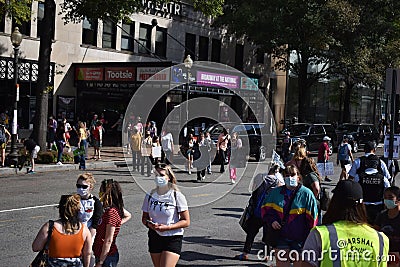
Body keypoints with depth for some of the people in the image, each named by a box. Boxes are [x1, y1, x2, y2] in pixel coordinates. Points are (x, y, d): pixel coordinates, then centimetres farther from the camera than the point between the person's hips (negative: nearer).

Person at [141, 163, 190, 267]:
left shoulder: (177, 196, -8)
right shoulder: (150, 196, 4)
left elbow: (186, 221, -9)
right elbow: (144, 218, 12)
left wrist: (167, 227, -20)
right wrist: (149, 224, -12)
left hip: (173, 239, -5)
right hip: (154, 238, 5)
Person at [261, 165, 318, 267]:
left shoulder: (306, 194, -6)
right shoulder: (275, 192, 4)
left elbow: (312, 217, -5)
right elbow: (265, 209, 14)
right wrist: (271, 221, -5)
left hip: (299, 239, -3)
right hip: (280, 237, 3)